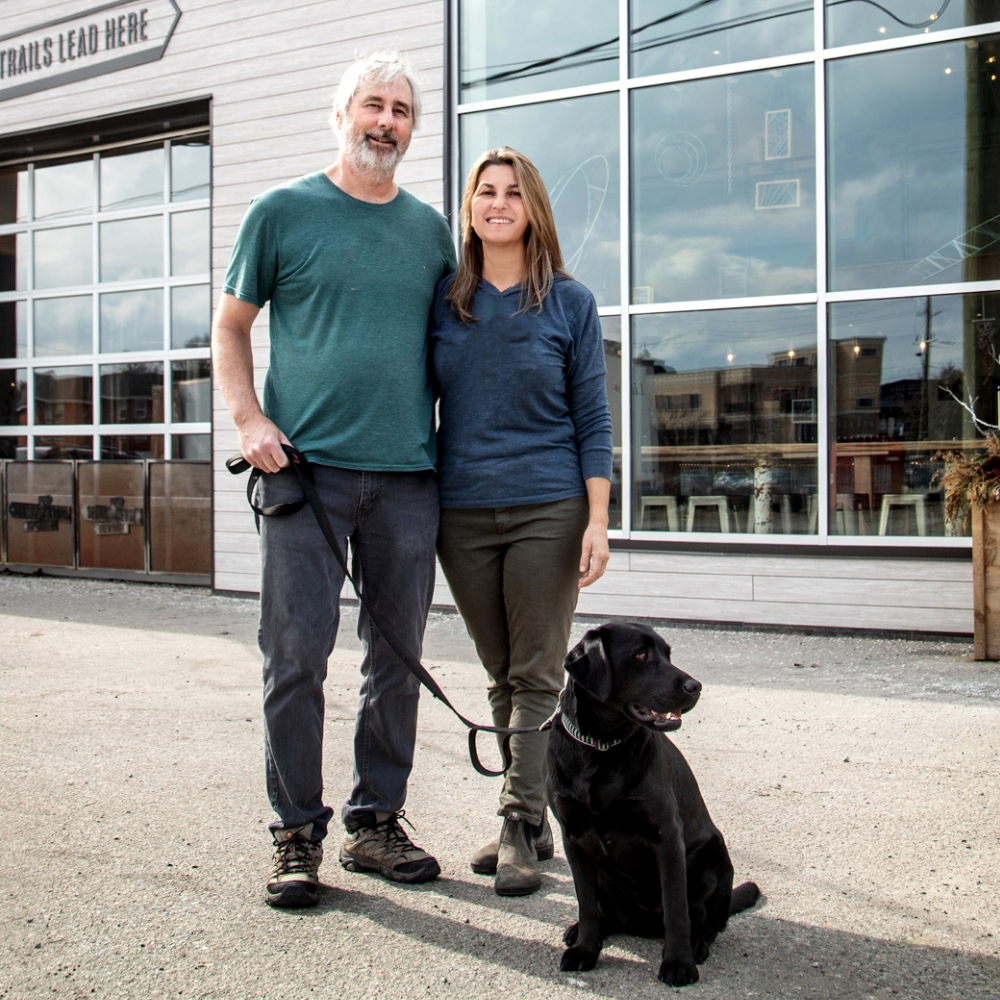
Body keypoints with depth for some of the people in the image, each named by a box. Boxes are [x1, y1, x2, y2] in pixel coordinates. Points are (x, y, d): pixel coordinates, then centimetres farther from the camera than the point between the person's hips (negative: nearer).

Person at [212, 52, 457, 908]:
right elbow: (231, 325, 9)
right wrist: (249, 419, -5)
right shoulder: (283, 212, 5)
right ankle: (297, 834, 10)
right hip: (306, 467, -3)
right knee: (297, 657, -3)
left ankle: (377, 822, 21)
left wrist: (450, 433, 8)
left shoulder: (430, 228, 14)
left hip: (407, 475, 4)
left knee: (399, 659, 7)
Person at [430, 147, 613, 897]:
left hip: (547, 511, -3)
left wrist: (598, 520, -7)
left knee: (538, 675, 0)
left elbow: (592, 419, 0)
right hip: (463, 513, 3)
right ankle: (531, 823, 20)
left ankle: (521, 825, 5)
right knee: (500, 675, 10)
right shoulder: (443, 301, 8)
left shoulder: (570, 302, 2)